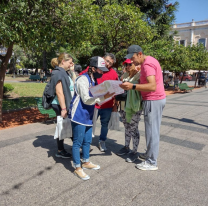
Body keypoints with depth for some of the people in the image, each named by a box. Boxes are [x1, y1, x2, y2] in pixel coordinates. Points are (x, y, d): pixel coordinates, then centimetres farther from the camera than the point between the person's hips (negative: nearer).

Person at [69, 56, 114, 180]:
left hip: (88, 116, 9)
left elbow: (95, 99, 14)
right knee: (78, 142, 1)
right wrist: (103, 97, -27)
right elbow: (86, 100, -21)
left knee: (87, 141, 18)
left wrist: (109, 95, 2)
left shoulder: (94, 80, 13)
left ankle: (86, 162, 34)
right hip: (79, 116, -9)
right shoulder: (83, 79, -15)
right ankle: (78, 168, 12)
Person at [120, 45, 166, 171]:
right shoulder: (150, 61, 15)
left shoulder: (147, 64, -17)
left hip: (153, 100, -10)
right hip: (157, 99, 10)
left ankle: (152, 163, 7)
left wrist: (133, 86, -33)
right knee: (153, 130, 17)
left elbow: (152, 86, -28)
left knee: (152, 131, -3)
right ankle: (150, 154, 31)